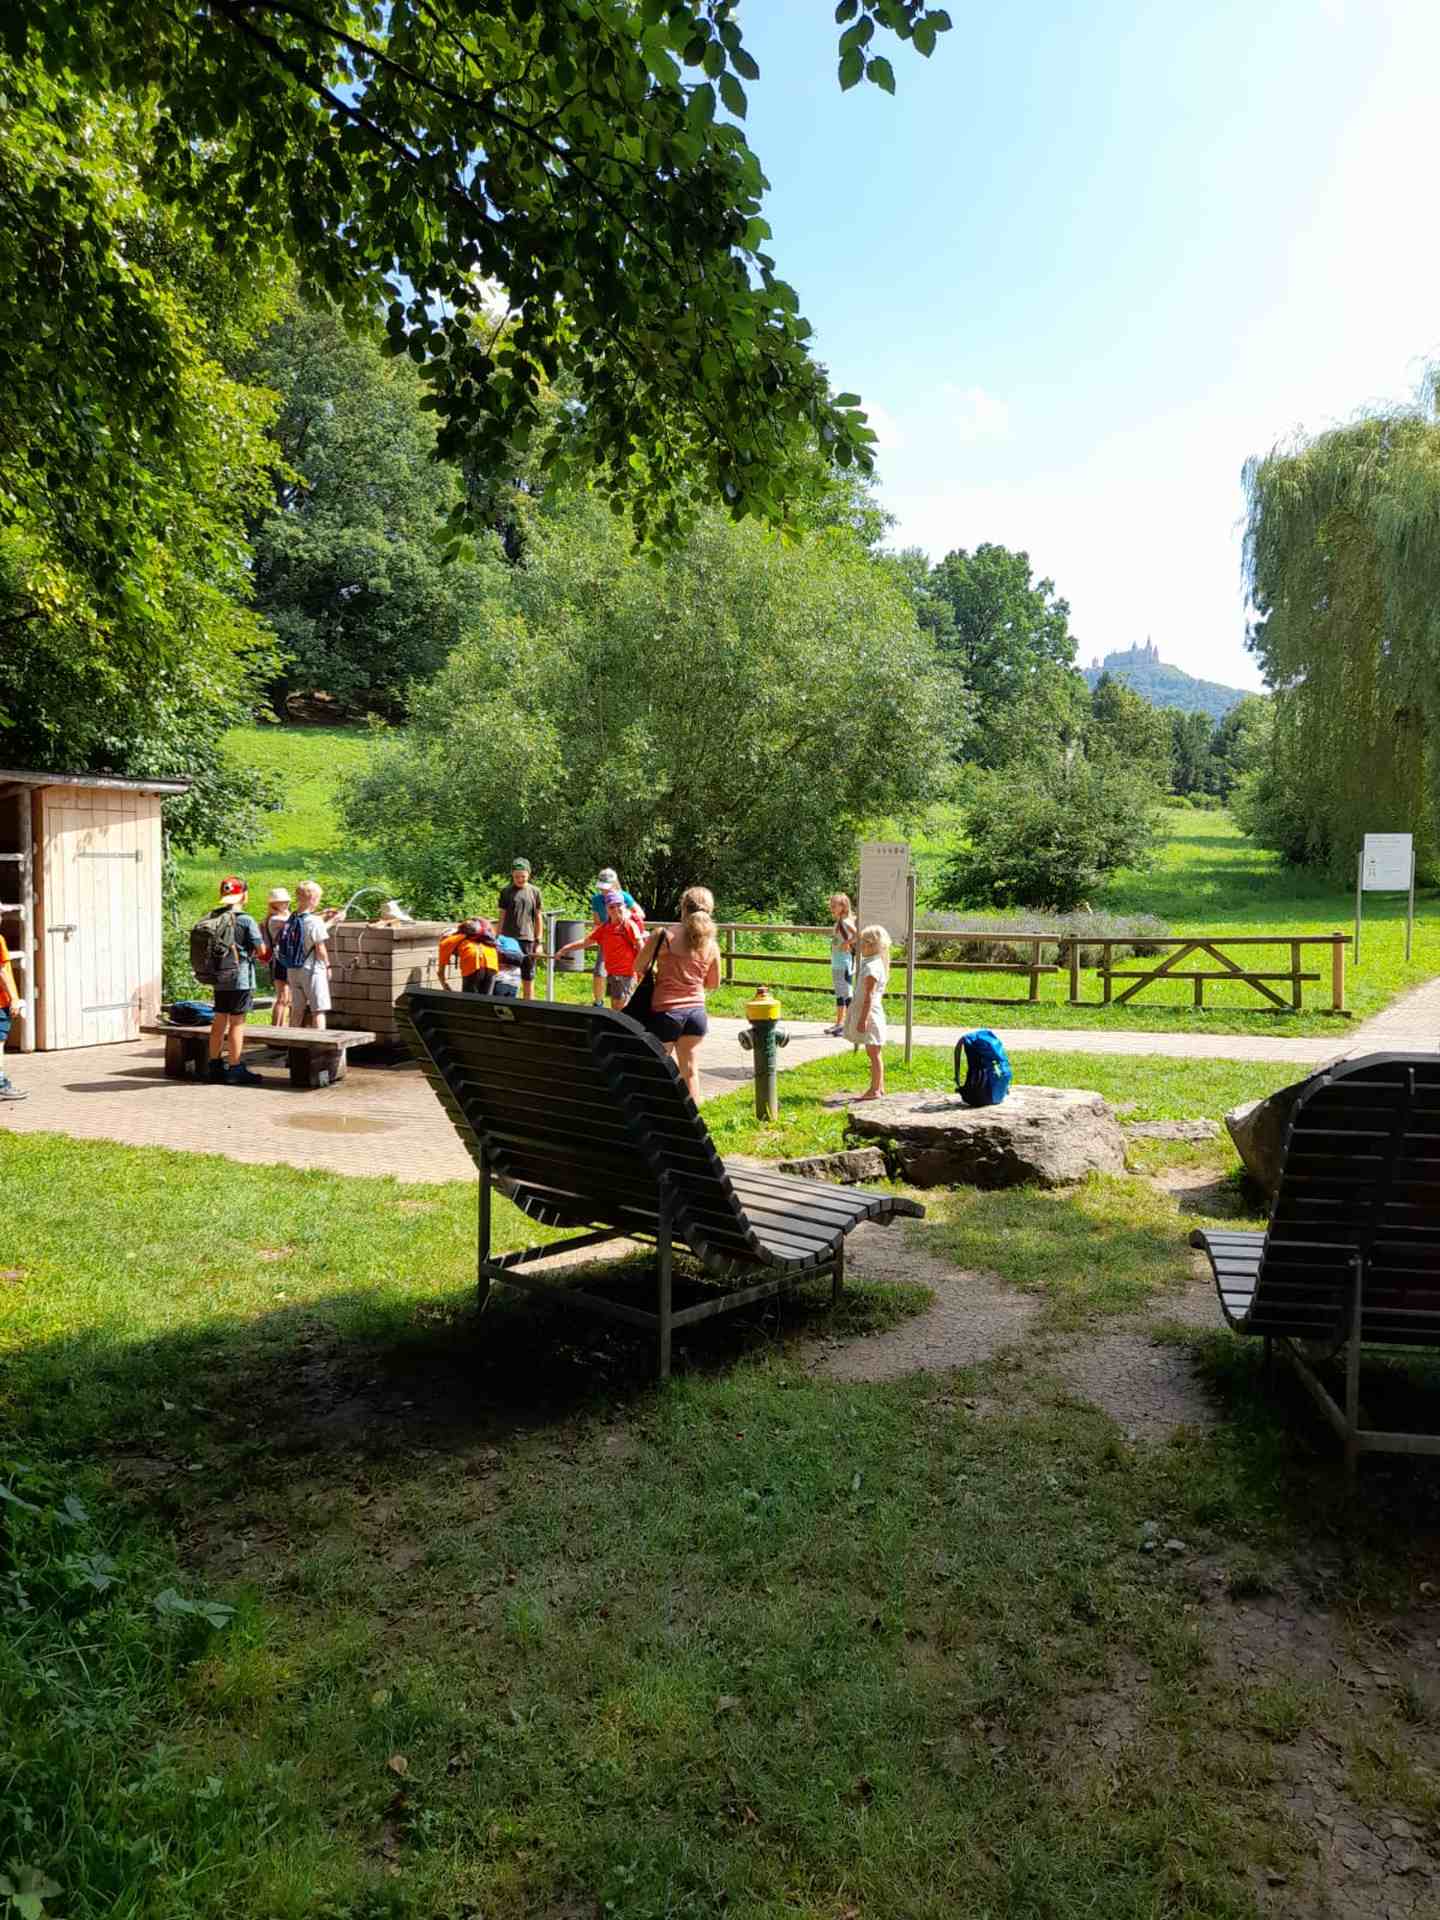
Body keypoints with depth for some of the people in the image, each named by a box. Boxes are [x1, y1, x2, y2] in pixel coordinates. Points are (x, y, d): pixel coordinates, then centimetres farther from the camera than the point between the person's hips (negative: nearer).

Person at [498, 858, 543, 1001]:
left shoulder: (534, 891, 5)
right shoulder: (506, 892, 4)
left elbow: (539, 918, 7)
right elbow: (502, 917, 7)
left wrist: (538, 942, 3)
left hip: (528, 939, 0)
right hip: (508, 939, 0)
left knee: (528, 979, 5)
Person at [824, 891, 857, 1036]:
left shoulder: (845, 922, -15)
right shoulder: (837, 922, 12)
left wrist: (847, 943, -21)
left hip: (845, 963, -10)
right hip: (836, 963, 10)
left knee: (847, 993, -6)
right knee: (839, 994, 17)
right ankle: (839, 1024, 26)